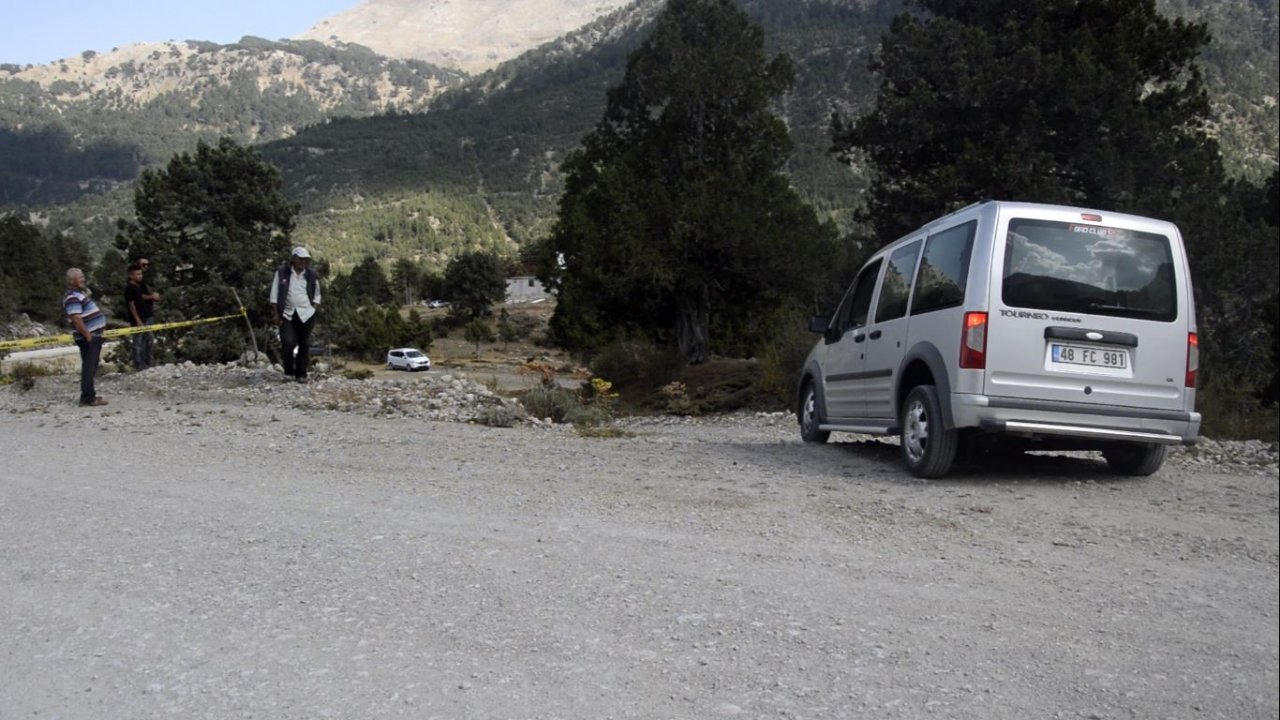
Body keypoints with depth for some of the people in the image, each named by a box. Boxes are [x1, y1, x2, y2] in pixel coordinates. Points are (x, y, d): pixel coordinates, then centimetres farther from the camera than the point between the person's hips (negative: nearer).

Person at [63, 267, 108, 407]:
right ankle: (88, 398, -7)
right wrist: (88, 335, -23)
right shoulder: (72, 297, -15)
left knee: (91, 367, 16)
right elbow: (76, 319, -25)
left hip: (94, 336, 11)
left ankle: (89, 395, 24)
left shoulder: (80, 293, 17)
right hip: (88, 337, -11)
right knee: (89, 367, -9)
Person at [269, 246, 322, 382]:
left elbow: (316, 295, 15)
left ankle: (301, 374, 15)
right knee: (289, 343, -13)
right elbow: (275, 294, 2)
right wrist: (276, 314, -3)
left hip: (306, 314, 2)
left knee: (304, 345, 4)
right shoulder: (282, 273, -1)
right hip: (287, 314, -2)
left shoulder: (311, 276, 4)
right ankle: (289, 371, 10)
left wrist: (314, 309, 2)